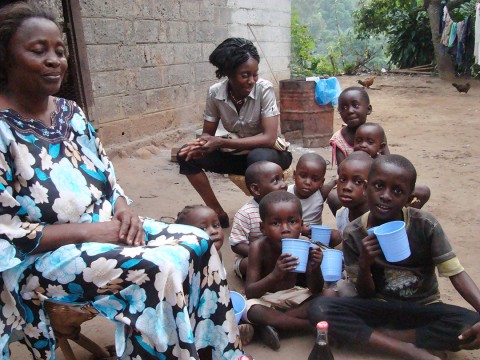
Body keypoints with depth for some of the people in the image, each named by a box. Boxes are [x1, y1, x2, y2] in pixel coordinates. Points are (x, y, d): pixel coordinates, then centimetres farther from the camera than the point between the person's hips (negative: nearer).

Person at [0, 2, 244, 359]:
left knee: (197, 242, -7)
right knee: (162, 268, -26)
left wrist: (123, 208, -7)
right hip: (40, 256, -7)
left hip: (106, 226, 7)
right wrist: (86, 231, -21)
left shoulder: (70, 112, 6)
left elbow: (107, 175, 13)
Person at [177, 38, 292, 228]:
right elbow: (207, 133, -2)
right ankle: (218, 213, -3)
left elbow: (269, 138, -28)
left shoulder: (264, 88, -22)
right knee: (186, 155, -13)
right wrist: (201, 145, -27)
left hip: (267, 151, -4)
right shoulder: (215, 93, -13)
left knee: (258, 158, -39)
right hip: (237, 153, 4)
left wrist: (222, 142, -35)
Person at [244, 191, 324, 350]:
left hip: (295, 295, 3)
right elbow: (249, 292, -24)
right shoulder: (258, 248, -23)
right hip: (265, 298, -3)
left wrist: (315, 269, -32)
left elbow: (316, 290, -9)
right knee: (251, 309, -33)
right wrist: (275, 275, -42)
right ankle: (315, 326, -20)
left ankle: (272, 321, -18)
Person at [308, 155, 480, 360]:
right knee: (318, 309, -25)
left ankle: (377, 335, -17)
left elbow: (456, 273, -13)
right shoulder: (354, 234, -12)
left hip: (424, 308, 0)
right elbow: (366, 295, -6)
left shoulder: (425, 226, -14)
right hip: (380, 308, 0)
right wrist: (364, 265, -28)